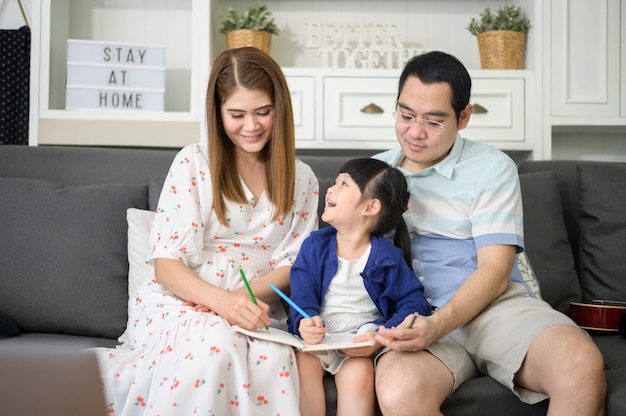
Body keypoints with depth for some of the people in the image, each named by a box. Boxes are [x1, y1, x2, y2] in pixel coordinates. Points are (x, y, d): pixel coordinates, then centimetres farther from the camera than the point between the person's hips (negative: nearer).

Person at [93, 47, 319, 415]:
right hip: (177, 301, -1)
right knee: (216, 342, -37)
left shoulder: (302, 179, 9)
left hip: (254, 311, 2)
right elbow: (167, 263, -6)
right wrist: (220, 300, -26)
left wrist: (244, 295, -16)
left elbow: (294, 262, 5)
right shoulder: (194, 163, 0)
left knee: (275, 356, -34)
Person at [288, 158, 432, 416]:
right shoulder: (314, 246, 4)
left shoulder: (387, 257, -3)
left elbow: (414, 304, -6)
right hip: (317, 337, 2)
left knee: (359, 374, -30)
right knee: (303, 365, -27)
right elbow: (302, 294, -4)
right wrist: (305, 322, -28)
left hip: (360, 343, -2)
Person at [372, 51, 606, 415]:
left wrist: (438, 325, -22)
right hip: (414, 320, 1)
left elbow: (495, 270, -4)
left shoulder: (492, 168, 6)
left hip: (494, 306, 0)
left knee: (582, 364, -33)